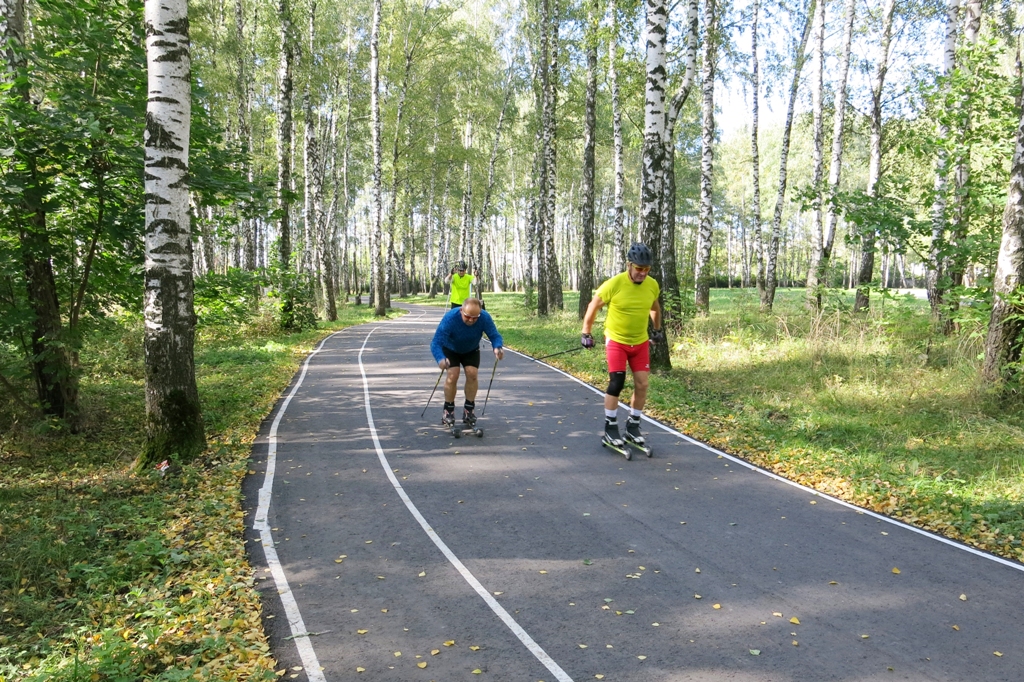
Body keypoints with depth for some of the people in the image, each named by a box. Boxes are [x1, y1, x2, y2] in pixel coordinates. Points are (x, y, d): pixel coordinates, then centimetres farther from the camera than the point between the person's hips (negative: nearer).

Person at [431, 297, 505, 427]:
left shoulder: (485, 317, -32)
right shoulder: (450, 318, -39)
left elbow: (494, 335, -28)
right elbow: (436, 342, -42)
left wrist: (497, 347, -52)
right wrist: (440, 359, -62)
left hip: (471, 350, 2)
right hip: (451, 349, -2)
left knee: (472, 374, -15)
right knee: (453, 375, -18)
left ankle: (469, 410, 5)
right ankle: (448, 411, 1)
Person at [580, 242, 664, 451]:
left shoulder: (652, 285, -7)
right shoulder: (614, 284, -20)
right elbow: (593, 306, -7)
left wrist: (657, 330, 23)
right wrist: (586, 333, -4)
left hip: (641, 342, 4)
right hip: (616, 341, -4)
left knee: (642, 384, 2)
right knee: (616, 382, -10)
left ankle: (633, 426, 19)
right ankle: (610, 428, 5)